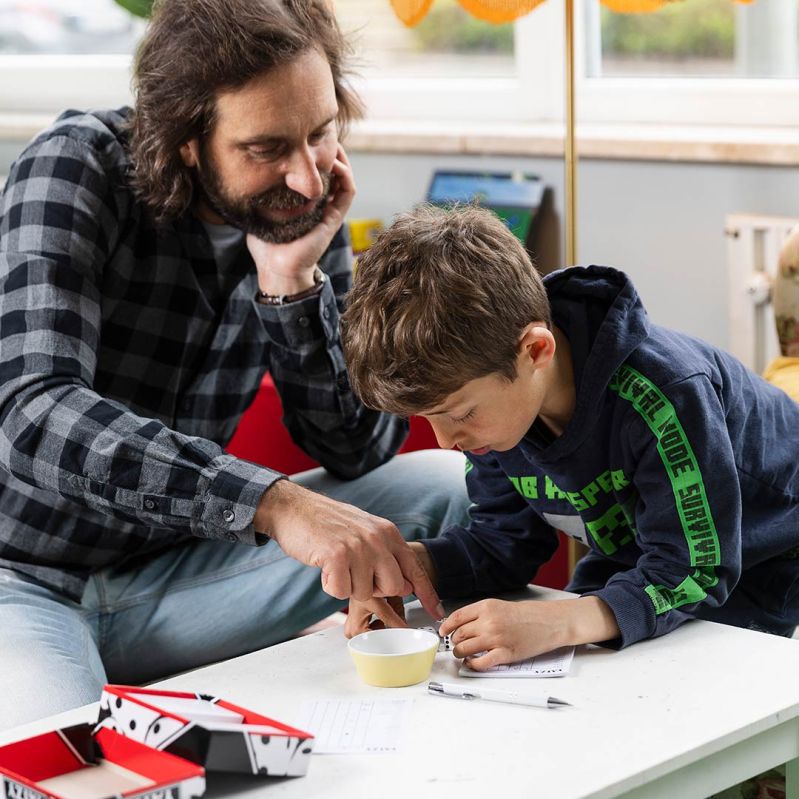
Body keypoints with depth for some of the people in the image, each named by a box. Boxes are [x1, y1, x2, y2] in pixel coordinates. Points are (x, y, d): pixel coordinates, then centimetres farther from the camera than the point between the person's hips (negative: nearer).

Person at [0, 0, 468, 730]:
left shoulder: (305, 216, -1)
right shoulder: (77, 168, -17)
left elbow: (358, 450, -3)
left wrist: (291, 282, -18)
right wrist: (273, 502, -44)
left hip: (168, 573, 5)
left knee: (451, 484, -7)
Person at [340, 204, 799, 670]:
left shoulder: (661, 394, -39)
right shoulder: (489, 387, -18)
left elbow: (692, 574, -36)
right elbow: (507, 540, -7)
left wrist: (554, 624, -52)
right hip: (635, 563, 6)